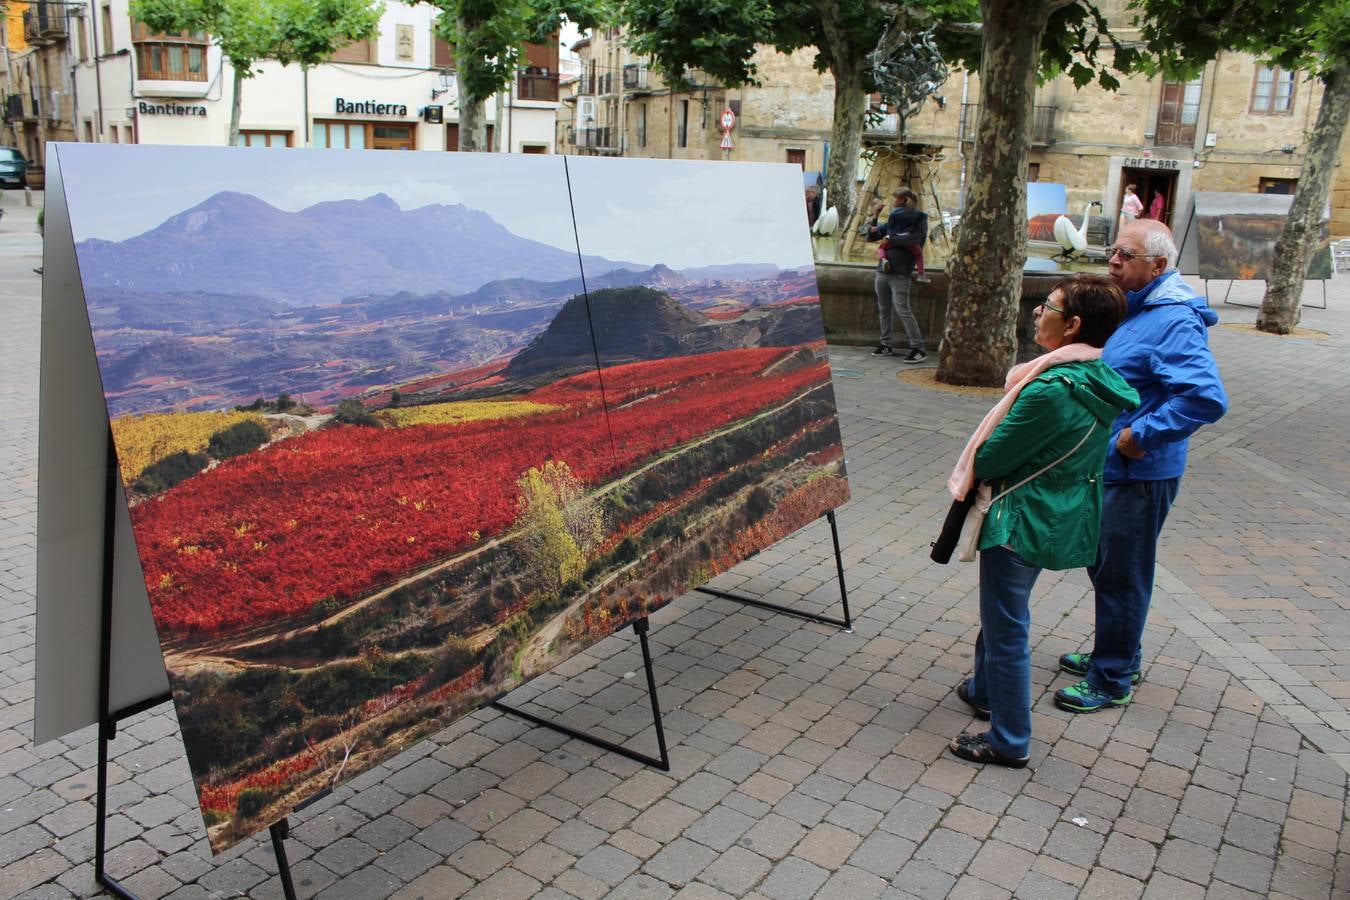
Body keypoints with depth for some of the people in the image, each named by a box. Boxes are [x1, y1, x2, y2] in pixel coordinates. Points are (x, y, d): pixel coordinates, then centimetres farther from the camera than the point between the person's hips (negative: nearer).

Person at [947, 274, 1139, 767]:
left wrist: (976, 462, 0)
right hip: (1062, 517, 10)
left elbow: (990, 460, -21)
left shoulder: (1051, 390, -28)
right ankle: (984, 690, 46)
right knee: (1001, 611, 27)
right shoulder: (1099, 380, 2)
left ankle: (1008, 741, 19)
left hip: (1023, 521, -10)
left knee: (1007, 627, 5)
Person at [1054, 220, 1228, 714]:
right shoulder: (1136, 307, 9)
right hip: (1110, 468, 10)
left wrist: (1140, 436, -26)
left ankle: (1112, 681, 18)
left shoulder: (1174, 322, -22)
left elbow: (1207, 398, -33)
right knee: (1103, 564, 21)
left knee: (1120, 575, 3)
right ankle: (1117, 656, 39)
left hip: (1138, 475, -10)